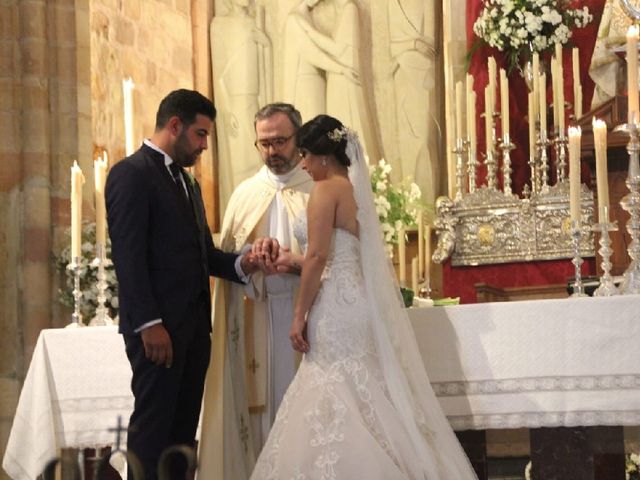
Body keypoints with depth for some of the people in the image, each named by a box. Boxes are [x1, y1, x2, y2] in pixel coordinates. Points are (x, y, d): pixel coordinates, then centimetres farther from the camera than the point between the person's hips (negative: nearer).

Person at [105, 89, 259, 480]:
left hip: (194, 325, 9)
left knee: (184, 427, 7)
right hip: (159, 328, -9)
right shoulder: (132, 174, -8)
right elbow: (128, 255, -15)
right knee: (153, 428, -6)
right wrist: (149, 324, -20)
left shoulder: (188, 183, 21)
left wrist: (240, 264, 0)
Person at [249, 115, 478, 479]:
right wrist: (295, 261, 25)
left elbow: (319, 257, -17)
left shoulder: (326, 189, -10)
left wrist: (300, 315, -12)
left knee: (336, 413, -6)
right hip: (358, 306, 9)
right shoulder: (355, 190, 16)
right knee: (363, 403, 10)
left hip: (337, 310, -9)